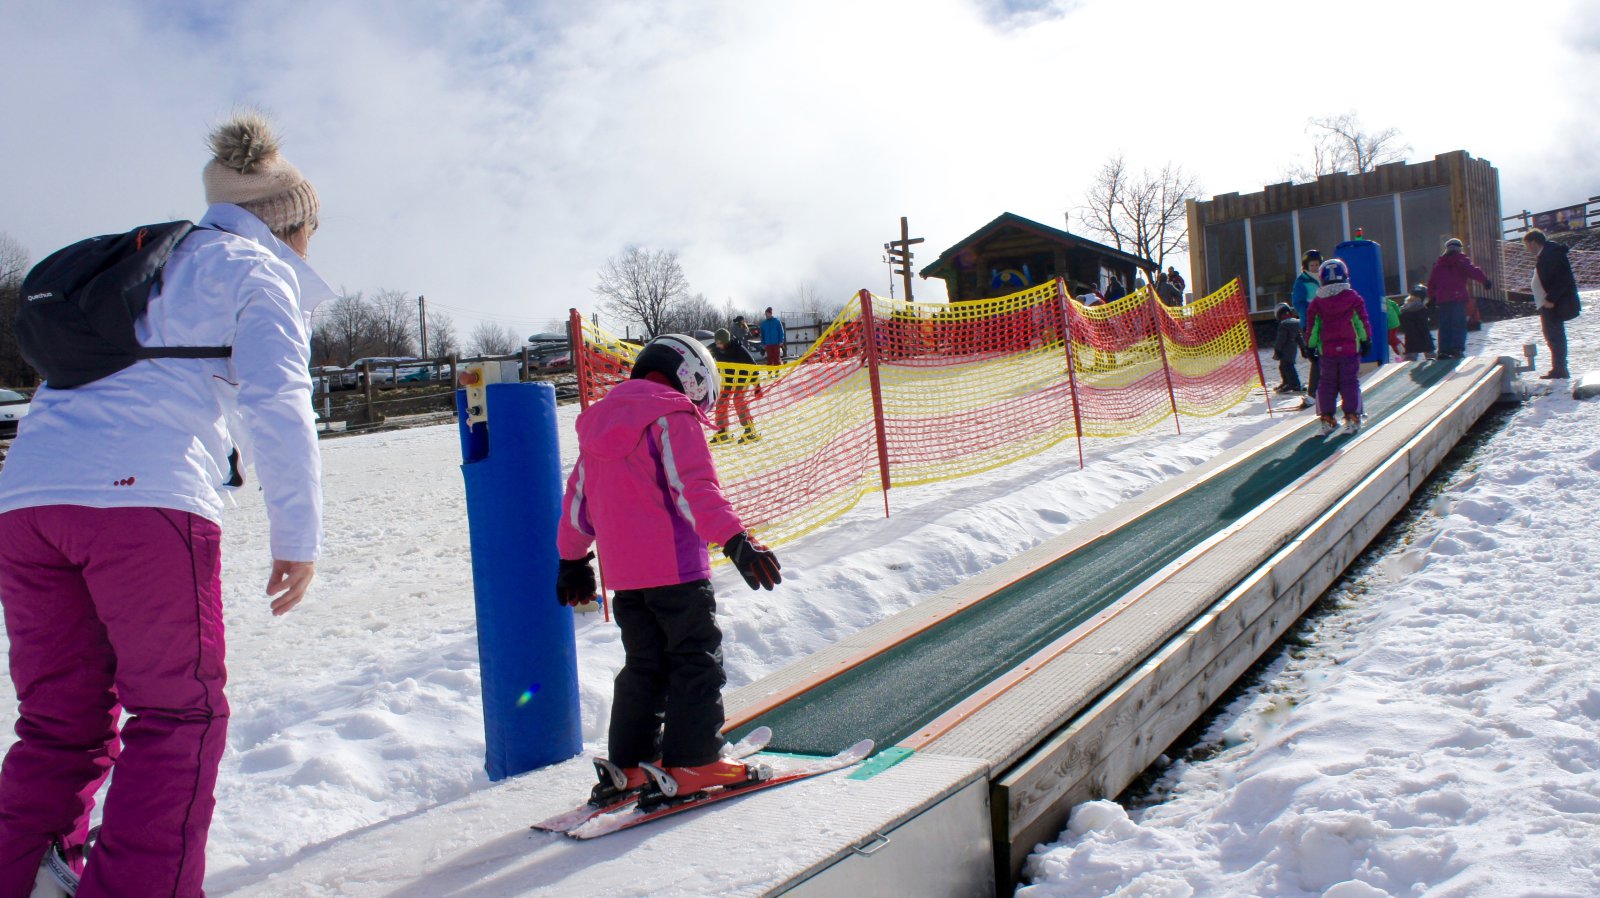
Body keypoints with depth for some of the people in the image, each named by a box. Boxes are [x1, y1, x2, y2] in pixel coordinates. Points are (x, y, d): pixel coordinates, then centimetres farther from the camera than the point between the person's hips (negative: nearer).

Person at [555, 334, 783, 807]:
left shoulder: (601, 422, 16)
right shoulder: (673, 418, -8)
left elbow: (577, 498, 21)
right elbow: (695, 488, -21)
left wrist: (574, 560, 29)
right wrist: (736, 540, -27)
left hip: (624, 573, 7)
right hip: (675, 568, -7)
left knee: (644, 664, 16)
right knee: (697, 660, 2)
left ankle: (627, 765, 17)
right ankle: (693, 763, 1)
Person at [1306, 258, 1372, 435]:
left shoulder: (1316, 302, 1)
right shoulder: (1354, 298, -1)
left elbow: (1312, 326, 4)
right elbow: (1362, 321, 3)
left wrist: (1311, 346, 12)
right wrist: (1365, 341, 13)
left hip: (1327, 350, 1)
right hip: (1351, 348, -1)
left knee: (1327, 382, 9)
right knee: (1350, 382, 5)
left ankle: (1326, 417, 7)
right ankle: (1351, 416, 3)